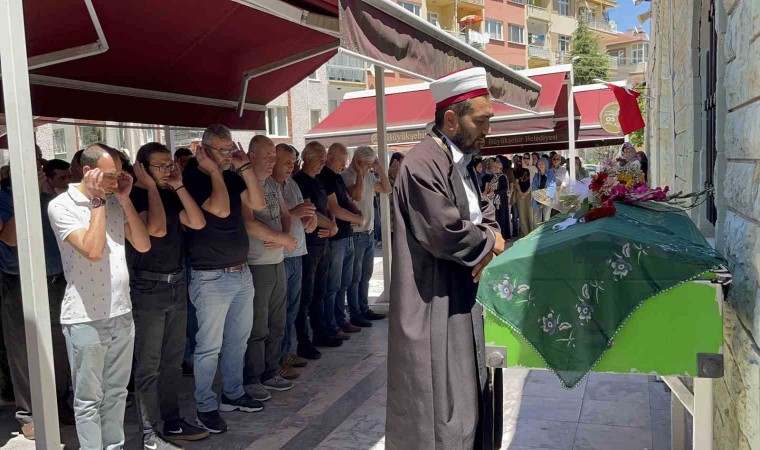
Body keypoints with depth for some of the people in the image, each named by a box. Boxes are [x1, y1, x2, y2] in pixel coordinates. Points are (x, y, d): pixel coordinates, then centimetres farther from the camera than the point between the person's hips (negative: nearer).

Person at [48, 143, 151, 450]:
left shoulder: (115, 202, 8)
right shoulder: (61, 206, -9)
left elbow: (143, 245, 3)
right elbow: (93, 250, -22)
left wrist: (124, 199, -2)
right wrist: (97, 201, -15)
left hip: (122, 313, 6)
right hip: (86, 318, -6)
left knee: (116, 392, 17)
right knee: (89, 398, 7)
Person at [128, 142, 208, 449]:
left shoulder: (169, 196, 10)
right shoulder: (133, 197, -10)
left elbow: (198, 223, 0)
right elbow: (158, 229, -25)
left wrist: (178, 186, -2)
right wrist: (151, 186, -17)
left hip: (176, 284, 7)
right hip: (147, 288, -7)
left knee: (172, 360, 14)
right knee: (148, 365, 0)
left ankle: (173, 422, 26)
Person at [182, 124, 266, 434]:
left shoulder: (231, 176, 8)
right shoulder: (193, 179, -12)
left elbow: (258, 204, 0)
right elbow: (221, 209, -26)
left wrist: (244, 168, -3)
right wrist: (213, 171, -18)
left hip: (241, 273, 7)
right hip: (211, 279, -7)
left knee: (238, 340, 17)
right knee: (210, 347, 1)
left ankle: (233, 394, 32)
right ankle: (205, 407, 16)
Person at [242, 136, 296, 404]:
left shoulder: (274, 185, 12)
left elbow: (285, 215, 17)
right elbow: (249, 223, -23)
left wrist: (282, 237, -6)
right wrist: (284, 239, -13)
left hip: (277, 262, 8)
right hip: (255, 266, -8)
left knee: (277, 324, 15)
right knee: (257, 328, 0)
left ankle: (270, 374, 29)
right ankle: (251, 381, 16)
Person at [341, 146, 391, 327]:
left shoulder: (369, 176, 10)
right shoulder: (346, 176, -13)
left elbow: (387, 189, 15)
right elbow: (357, 195, -28)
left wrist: (380, 169, 6)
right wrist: (359, 172, -19)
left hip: (369, 233, 8)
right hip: (355, 235, -8)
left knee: (366, 276, 15)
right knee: (355, 277, 0)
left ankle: (364, 309, 25)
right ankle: (355, 315, 7)